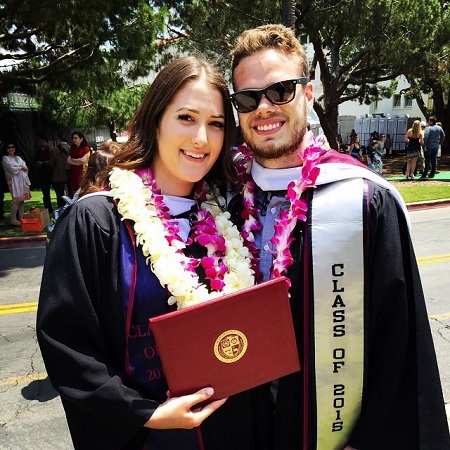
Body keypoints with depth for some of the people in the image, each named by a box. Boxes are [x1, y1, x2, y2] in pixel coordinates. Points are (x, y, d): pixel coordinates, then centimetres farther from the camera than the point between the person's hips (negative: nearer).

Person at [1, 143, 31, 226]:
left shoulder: (18, 157, 22)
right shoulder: (5, 158, 4)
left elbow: (25, 167, 11)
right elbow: (11, 168, -8)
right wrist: (21, 167, 3)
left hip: (22, 180, 6)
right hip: (14, 181, -6)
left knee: (22, 199, 2)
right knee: (16, 200, -14)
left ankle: (21, 218, 6)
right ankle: (13, 220, -11)